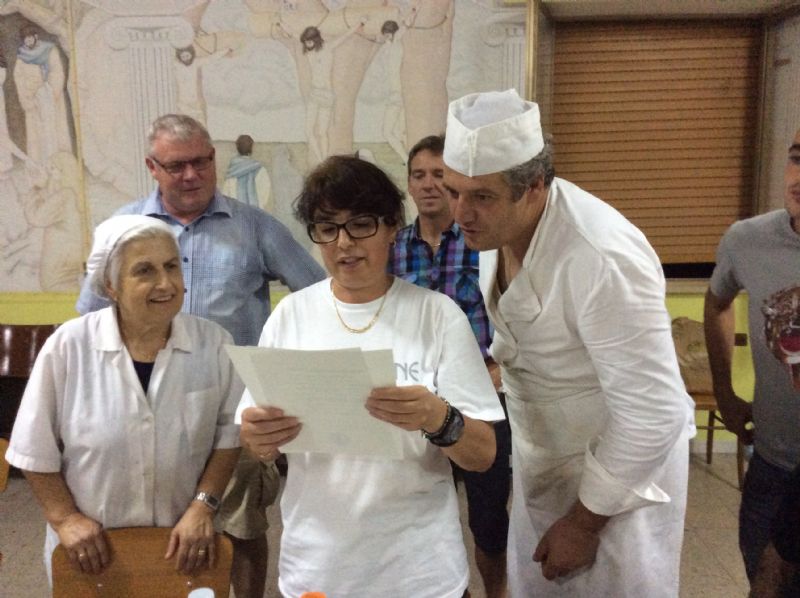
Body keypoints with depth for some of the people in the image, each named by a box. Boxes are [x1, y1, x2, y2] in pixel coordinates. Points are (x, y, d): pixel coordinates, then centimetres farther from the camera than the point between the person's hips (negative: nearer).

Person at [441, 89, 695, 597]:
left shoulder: (602, 259, -33)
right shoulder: (497, 222, -9)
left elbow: (654, 413, -27)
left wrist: (585, 520, -17)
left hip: (619, 467, -7)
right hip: (542, 458, 7)